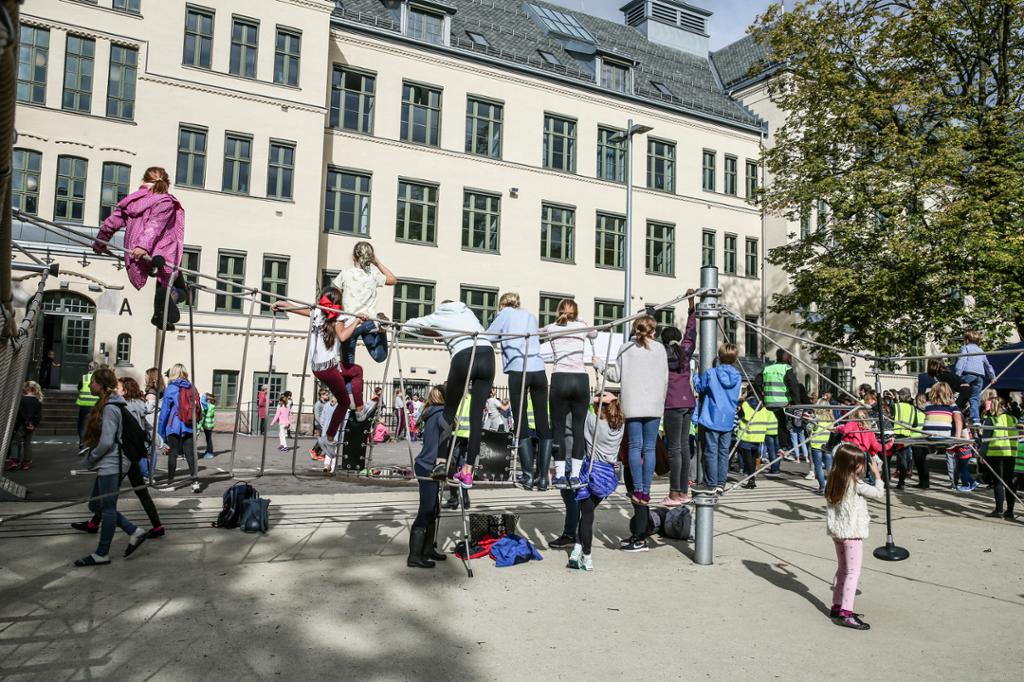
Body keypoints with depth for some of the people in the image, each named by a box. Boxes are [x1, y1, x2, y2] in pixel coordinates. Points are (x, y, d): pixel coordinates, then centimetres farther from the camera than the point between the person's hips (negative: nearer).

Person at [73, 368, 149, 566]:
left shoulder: (110, 408, -17)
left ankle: (102, 554, 10)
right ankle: (134, 532, 16)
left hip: (110, 465, -10)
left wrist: (90, 459, -7)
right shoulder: (105, 405, 13)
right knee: (95, 505, 15)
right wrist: (93, 458, 14)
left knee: (107, 508, 0)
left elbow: (106, 442, -21)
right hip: (107, 465, 10)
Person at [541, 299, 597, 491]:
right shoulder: (582, 326, 14)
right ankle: (575, 475, 6)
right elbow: (594, 334, 36)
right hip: (581, 379, 1)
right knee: (579, 428, 6)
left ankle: (560, 476, 3)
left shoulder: (551, 328, 11)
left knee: (558, 428, 5)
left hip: (560, 379, -1)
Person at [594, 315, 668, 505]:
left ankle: (638, 490, -2)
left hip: (632, 405, 0)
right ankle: (646, 492, 2)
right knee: (649, 448, 3)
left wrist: (600, 364, 23)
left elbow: (617, 375, 7)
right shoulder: (659, 348, 5)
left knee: (635, 446, 4)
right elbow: (665, 379, 6)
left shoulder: (626, 348, 4)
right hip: (653, 406, 0)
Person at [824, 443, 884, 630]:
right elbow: (878, 493, -10)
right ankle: (845, 613, -8)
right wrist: (877, 474, 1)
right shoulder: (855, 483, -16)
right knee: (853, 572, -4)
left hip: (836, 531, 7)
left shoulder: (833, 480, 3)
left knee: (842, 569, 18)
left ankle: (837, 606, 22)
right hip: (852, 532, -7)